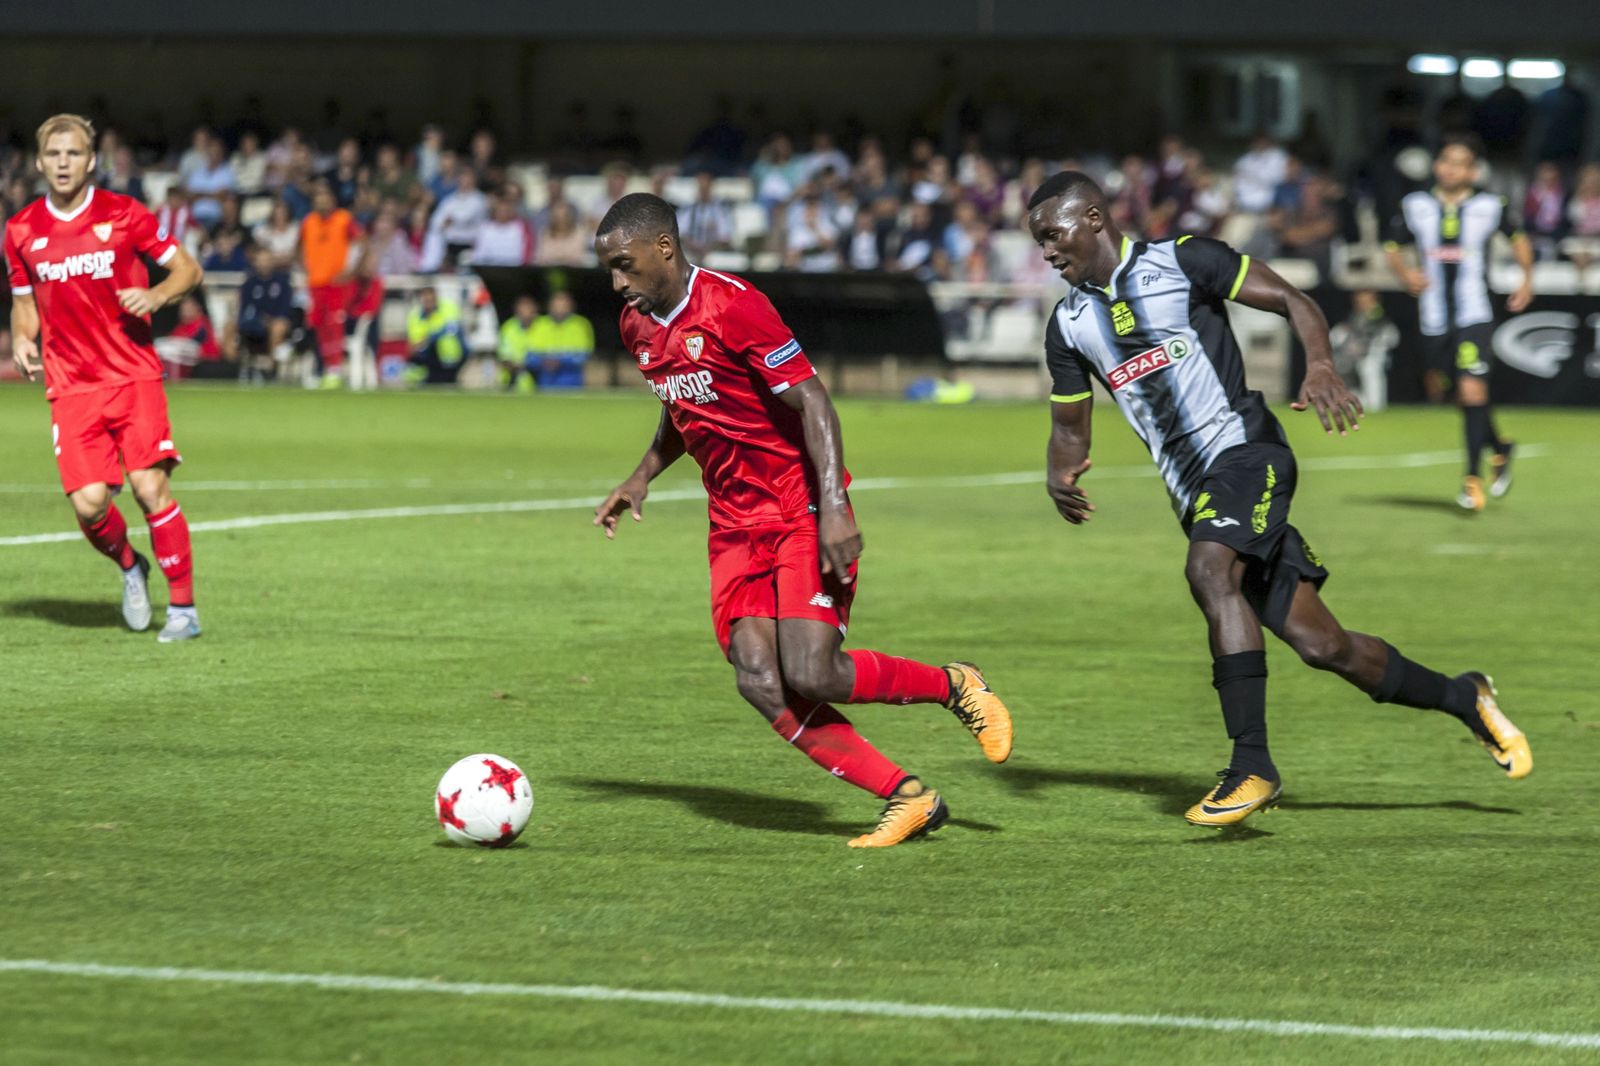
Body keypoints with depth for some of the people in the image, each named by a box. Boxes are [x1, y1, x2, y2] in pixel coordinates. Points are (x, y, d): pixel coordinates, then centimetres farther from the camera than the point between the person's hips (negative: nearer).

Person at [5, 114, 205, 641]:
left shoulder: (123, 214, -2)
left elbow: (188, 269, 4)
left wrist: (154, 296, -16)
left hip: (133, 375, -2)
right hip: (70, 388, 2)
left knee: (151, 487, -14)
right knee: (89, 504, -9)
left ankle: (183, 608, -3)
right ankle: (130, 567, 24)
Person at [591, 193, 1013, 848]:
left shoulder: (732, 306, -17)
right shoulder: (638, 327, 8)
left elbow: (812, 401, -18)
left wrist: (833, 508, -26)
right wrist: (641, 478, 14)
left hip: (803, 512, -7)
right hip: (735, 523, 7)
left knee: (811, 676, -19)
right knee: (760, 683, -11)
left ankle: (953, 686, 8)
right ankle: (907, 798, -5)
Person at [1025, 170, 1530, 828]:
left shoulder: (1180, 261, -3)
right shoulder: (1069, 325, 13)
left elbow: (1293, 301, -3)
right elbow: (1070, 427, 20)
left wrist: (1320, 368, -21)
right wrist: (1060, 477, -2)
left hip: (1244, 451, -6)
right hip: (1195, 494, 6)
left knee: (1209, 571, -33)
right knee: (1319, 644, 0)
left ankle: (1252, 764, -35)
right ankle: (1463, 700, 21)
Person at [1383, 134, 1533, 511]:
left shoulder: (1490, 206, -1)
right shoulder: (1415, 206, 1)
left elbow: (1517, 236, 16)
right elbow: (1392, 246, 11)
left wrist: (1527, 279, 5)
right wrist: (1405, 273, -9)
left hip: (1475, 315, -3)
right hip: (1435, 320, 3)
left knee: (1473, 391, -16)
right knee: (1462, 396, 11)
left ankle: (1473, 477, -8)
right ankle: (1499, 449, 37)